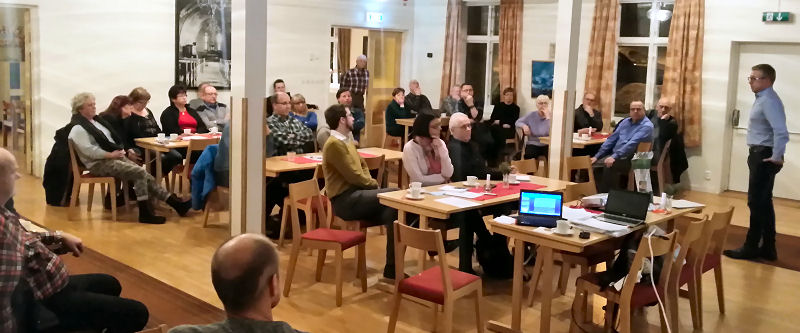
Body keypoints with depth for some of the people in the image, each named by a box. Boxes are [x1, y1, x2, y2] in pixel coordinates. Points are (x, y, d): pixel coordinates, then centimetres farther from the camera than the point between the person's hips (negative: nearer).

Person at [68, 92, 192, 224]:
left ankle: (175, 203, -10)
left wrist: (119, 151, 5)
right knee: (140, 173, -23)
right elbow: (88, 150, -19)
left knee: (145, 176, -7)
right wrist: (111, 155, -18)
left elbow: (111, 138, 23)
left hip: (114, 157, 8)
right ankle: (145, 213, -19)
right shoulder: (78, 128, -9)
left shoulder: (96, 120, 17)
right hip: (99, 164, -8)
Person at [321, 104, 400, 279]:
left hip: (355, 194, 8)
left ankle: (392, 268, -15)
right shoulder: (334, 144, -12)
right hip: (345, 200, -8)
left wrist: (368, 181, 4)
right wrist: (373, 184, 0)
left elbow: (363, 165, 24)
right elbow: (354, 175, -16)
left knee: (391, 209, -15)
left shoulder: (347, 142, 18)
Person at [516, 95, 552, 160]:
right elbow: (517, 122, 14)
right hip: (533, 144, 1)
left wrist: (547, 117, -17)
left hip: (547, 145, -1)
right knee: (529, 155, -32)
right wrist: (524, 126, -8)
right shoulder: (531, 116, 5)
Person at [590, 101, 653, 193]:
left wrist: (615, 156, -30)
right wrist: (597, 156, 9)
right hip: (615, 155, 7)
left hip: (631, 159, -7)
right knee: (593, 165, -14)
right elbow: (612, 139, 17)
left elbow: (632, 144, -21)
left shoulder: (647, 126, -8)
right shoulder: (625, 122, 16)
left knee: (609, 166, -34)